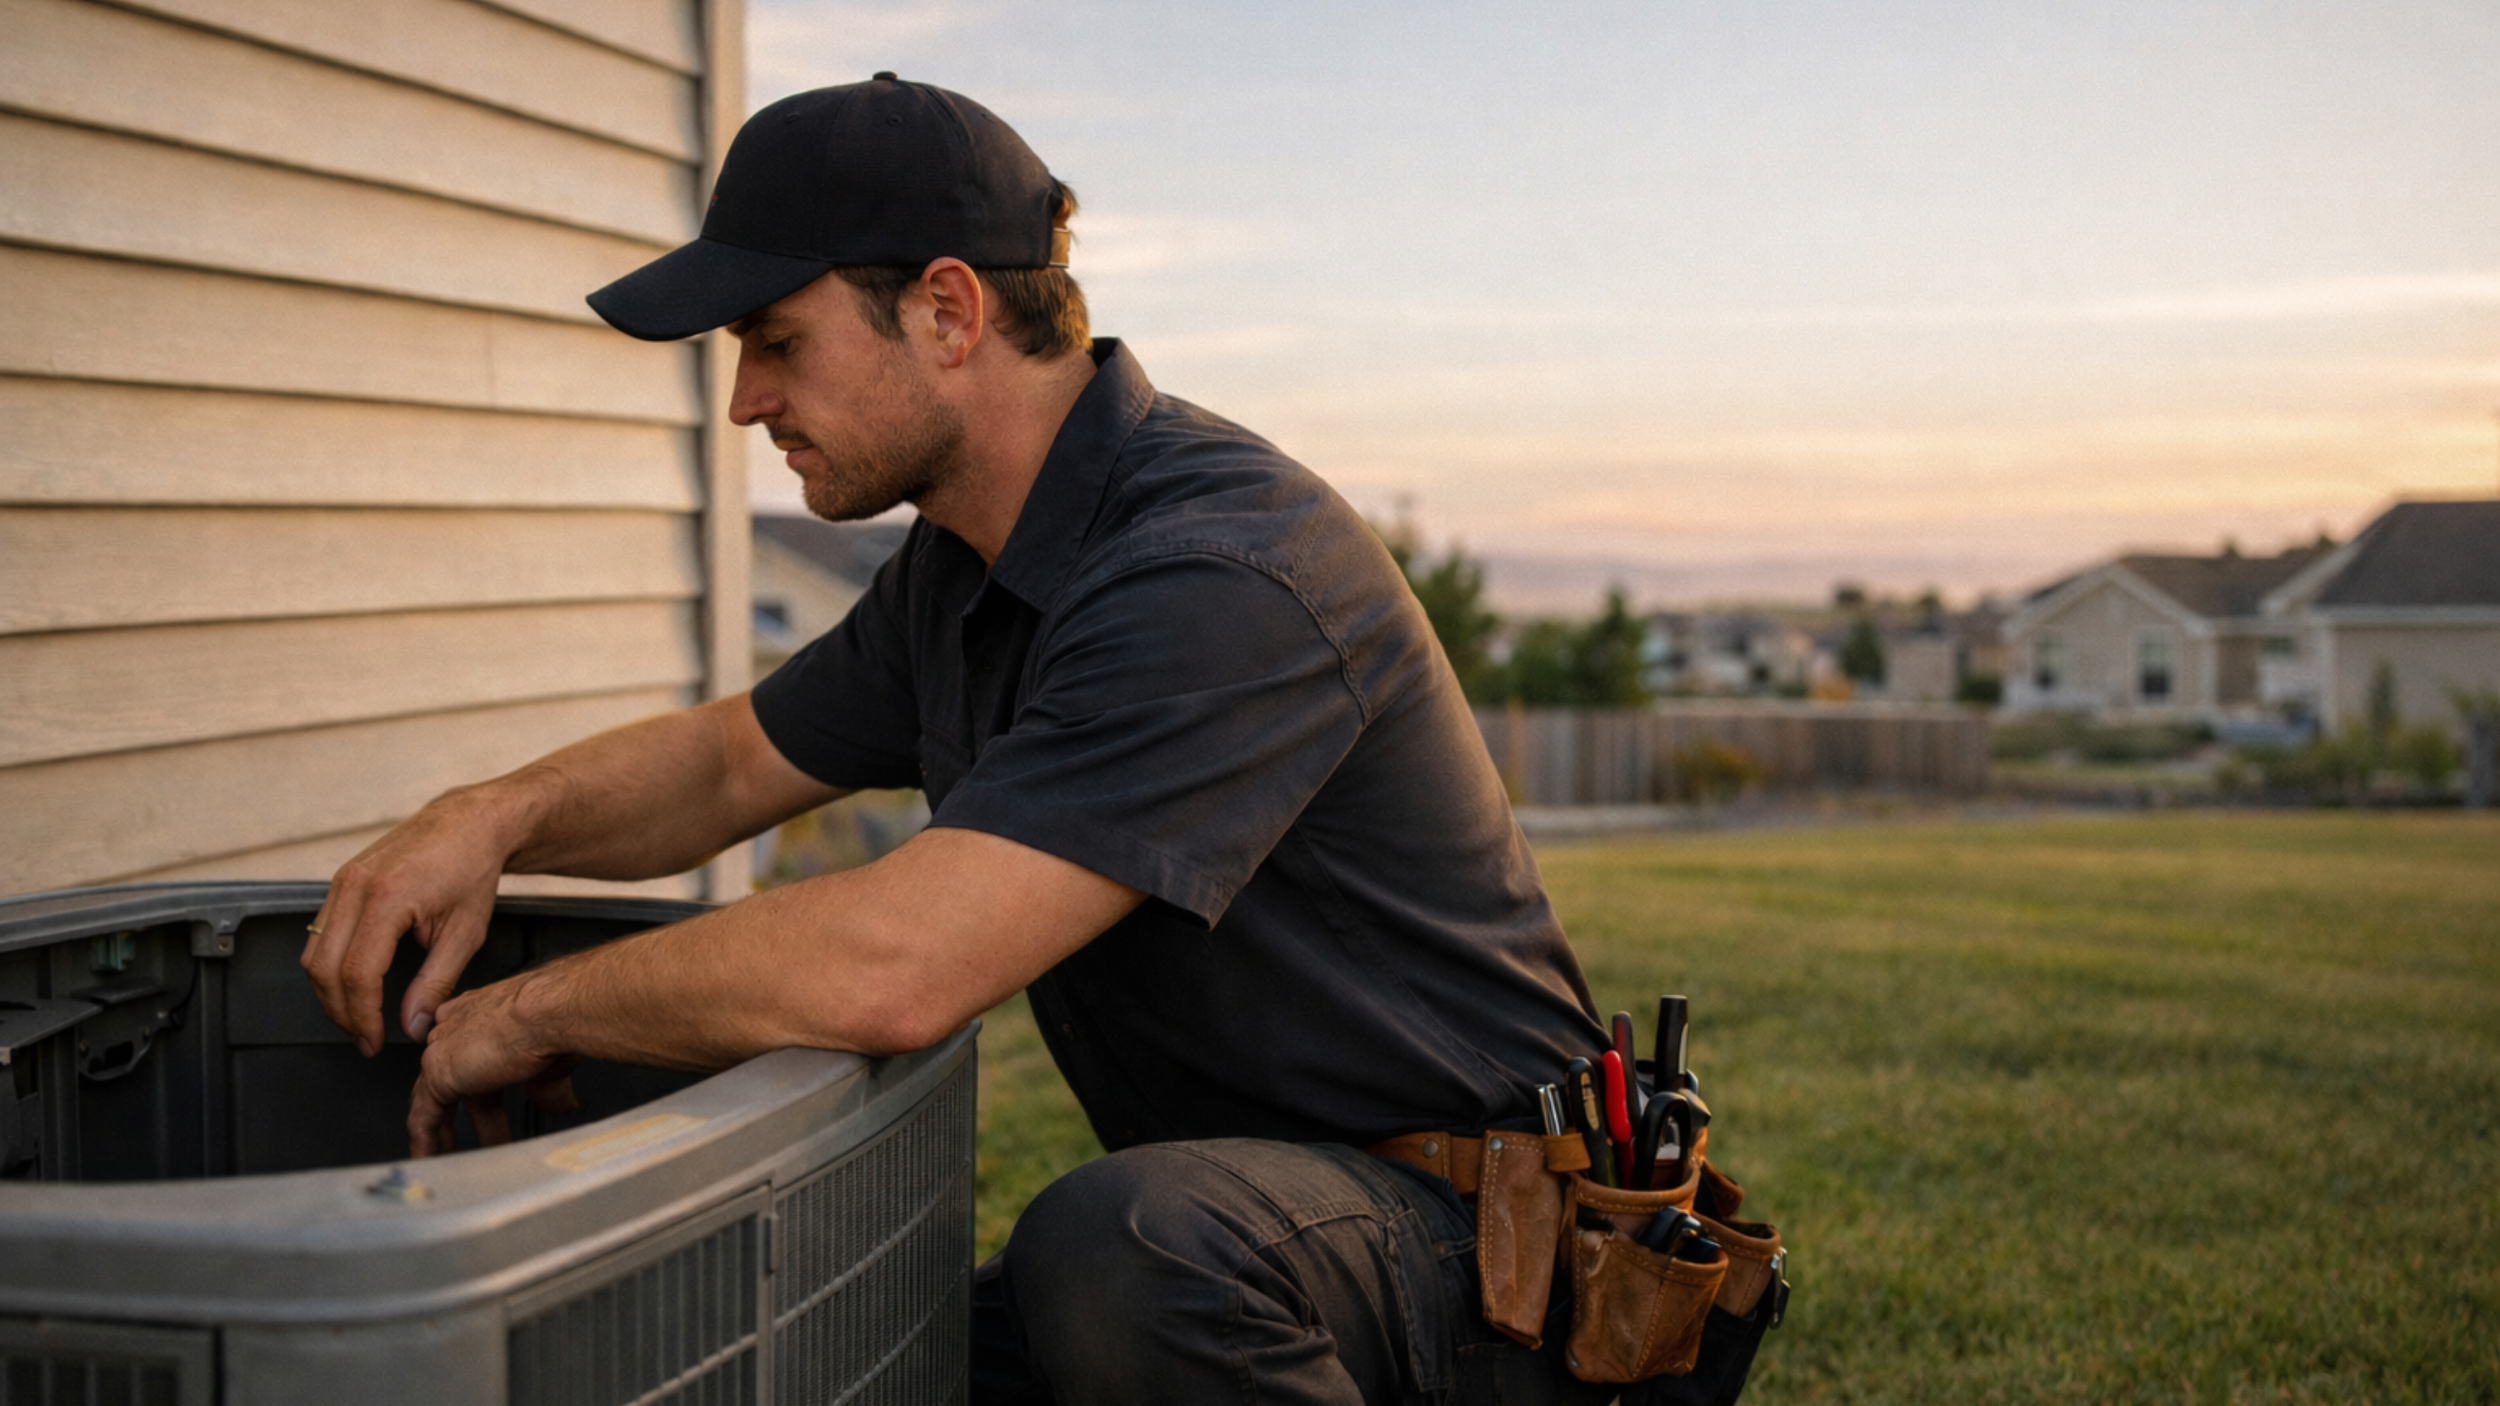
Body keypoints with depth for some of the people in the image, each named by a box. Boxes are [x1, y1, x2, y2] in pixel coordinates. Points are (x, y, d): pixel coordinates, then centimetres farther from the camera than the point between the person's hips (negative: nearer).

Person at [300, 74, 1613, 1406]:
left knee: (1115, 1246, -37)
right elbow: (724, 761, 20)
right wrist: (494, 816, -2)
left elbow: (892, 967, -36)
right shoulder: (960, 573, 6)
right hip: (1231, 1202, 9)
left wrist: (532, 1013, -19)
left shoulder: (1220, 573, -27)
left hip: (1480, 1242, -8)